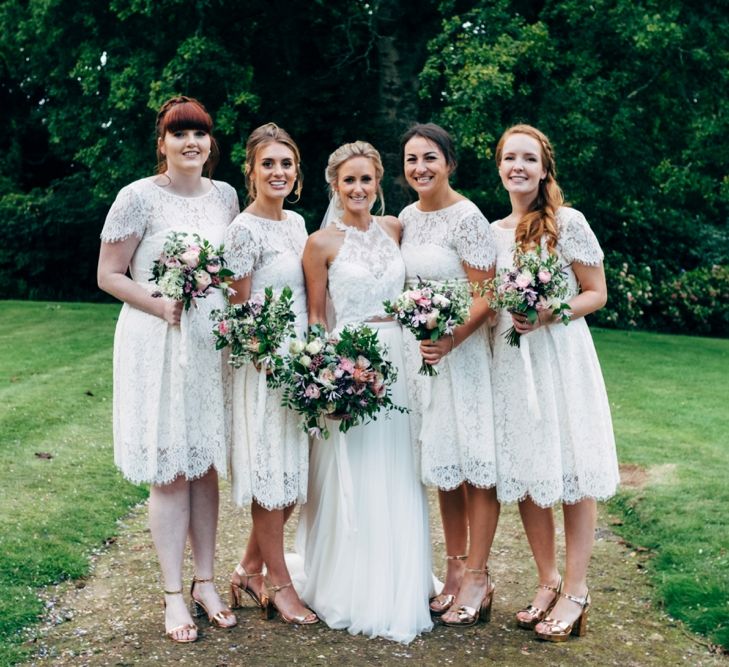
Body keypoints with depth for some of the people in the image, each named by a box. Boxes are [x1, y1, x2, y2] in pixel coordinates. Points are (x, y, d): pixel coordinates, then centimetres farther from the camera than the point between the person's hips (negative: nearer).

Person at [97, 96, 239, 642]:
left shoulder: (225, 195, 8)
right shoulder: (139, 197, -7)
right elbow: (109, 275, -5)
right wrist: (161, 305, -18)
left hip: (213, 344, 5)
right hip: (158, 345, -4)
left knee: (207, 465, 10)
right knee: (169, 470, 0)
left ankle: (206, 581, 22)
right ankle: (174, 593, 11)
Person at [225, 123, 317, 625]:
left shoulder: (297, 221, 11)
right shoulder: (245, 229, -12)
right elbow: (239, 310, -12)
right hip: (263, 362, -8)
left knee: (294, 473, 11)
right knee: (270, 472, 0)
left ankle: (250, 570, 25)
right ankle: (278, 583, 14)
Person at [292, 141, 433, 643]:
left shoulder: (394, 228, 8)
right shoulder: (322, 243, -3)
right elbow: (316, 316, 0)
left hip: (399, 360, 4)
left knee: (398, 483, 9)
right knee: (352, 483, 1)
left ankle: (397, 593, 22)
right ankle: (351, 592, 15)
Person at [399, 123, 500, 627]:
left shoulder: (467, 218, -12)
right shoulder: (408, 217, 10)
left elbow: (486, 296, -16)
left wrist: (451, 339, -28)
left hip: (462, 351, -7)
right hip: (418, 349, 7)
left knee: (473, 457, -2)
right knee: (441, 461, 12)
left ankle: (478, 576, 7)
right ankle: (455, 566, 22)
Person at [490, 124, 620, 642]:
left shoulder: (568, 222, -5)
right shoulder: (493, 232, 10)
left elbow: (596, 294, -5)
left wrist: (548, 315, -19)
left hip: (561, 356, -5)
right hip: (510, 360, 5)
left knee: (571, 474, -1)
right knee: (524, 475, 7)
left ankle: (576, 591, 9)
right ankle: (548, 581, 21)